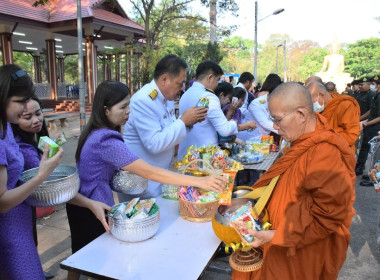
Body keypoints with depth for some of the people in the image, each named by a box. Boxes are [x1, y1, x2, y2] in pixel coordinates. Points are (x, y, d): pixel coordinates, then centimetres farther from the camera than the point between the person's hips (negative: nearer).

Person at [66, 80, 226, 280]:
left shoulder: (96, 132, 0)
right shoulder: (107, 141, -30)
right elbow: (149, 172, -35)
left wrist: (122, 170, -1)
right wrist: (199, 181, -37)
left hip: (81, 202, 9)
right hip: (91, 209, -9)